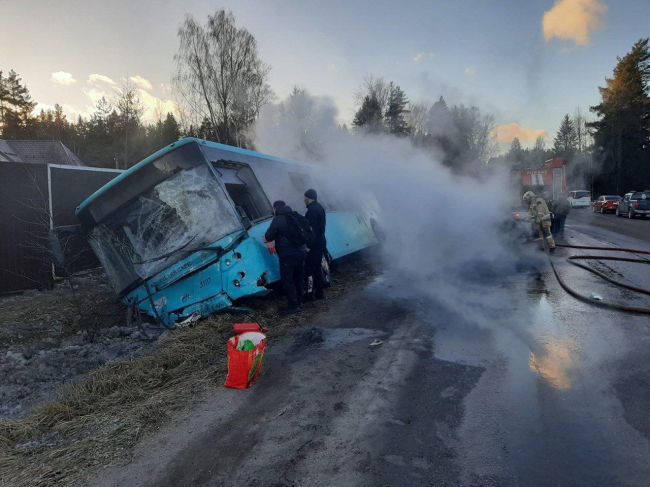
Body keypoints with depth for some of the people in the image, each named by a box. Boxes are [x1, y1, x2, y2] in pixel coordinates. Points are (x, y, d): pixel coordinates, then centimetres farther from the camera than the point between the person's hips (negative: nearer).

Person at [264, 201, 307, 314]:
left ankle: (293, 305, 4)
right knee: (298, 279, 18)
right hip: (301, 252, 8)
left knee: (287, 281, 1)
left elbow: (268, 237, -9)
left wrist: (266, 238, 14)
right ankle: (299, 301, 28)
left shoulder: (278, 220, -10)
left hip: (288, 255, -8)